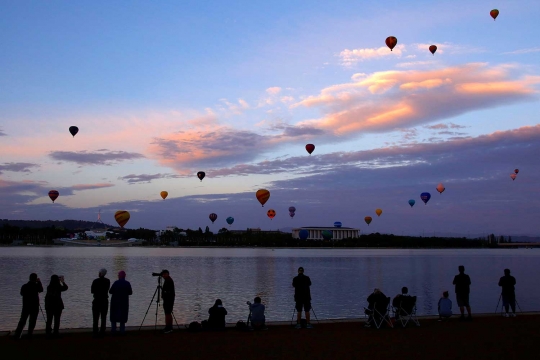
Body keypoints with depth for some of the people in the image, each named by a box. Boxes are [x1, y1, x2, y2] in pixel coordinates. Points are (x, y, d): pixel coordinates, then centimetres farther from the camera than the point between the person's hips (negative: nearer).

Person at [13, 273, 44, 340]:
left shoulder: (24, 286, 0)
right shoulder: (36, 286, -10)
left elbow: (22, 293, 17)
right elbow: (41, 290, 9)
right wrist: (39, 282, 17)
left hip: (26, 306, 3)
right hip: (34, 307, -3)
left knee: (22, 321, 9)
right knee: (32, 322, 5)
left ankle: (17, 335, 3)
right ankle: (29, 335, 3)